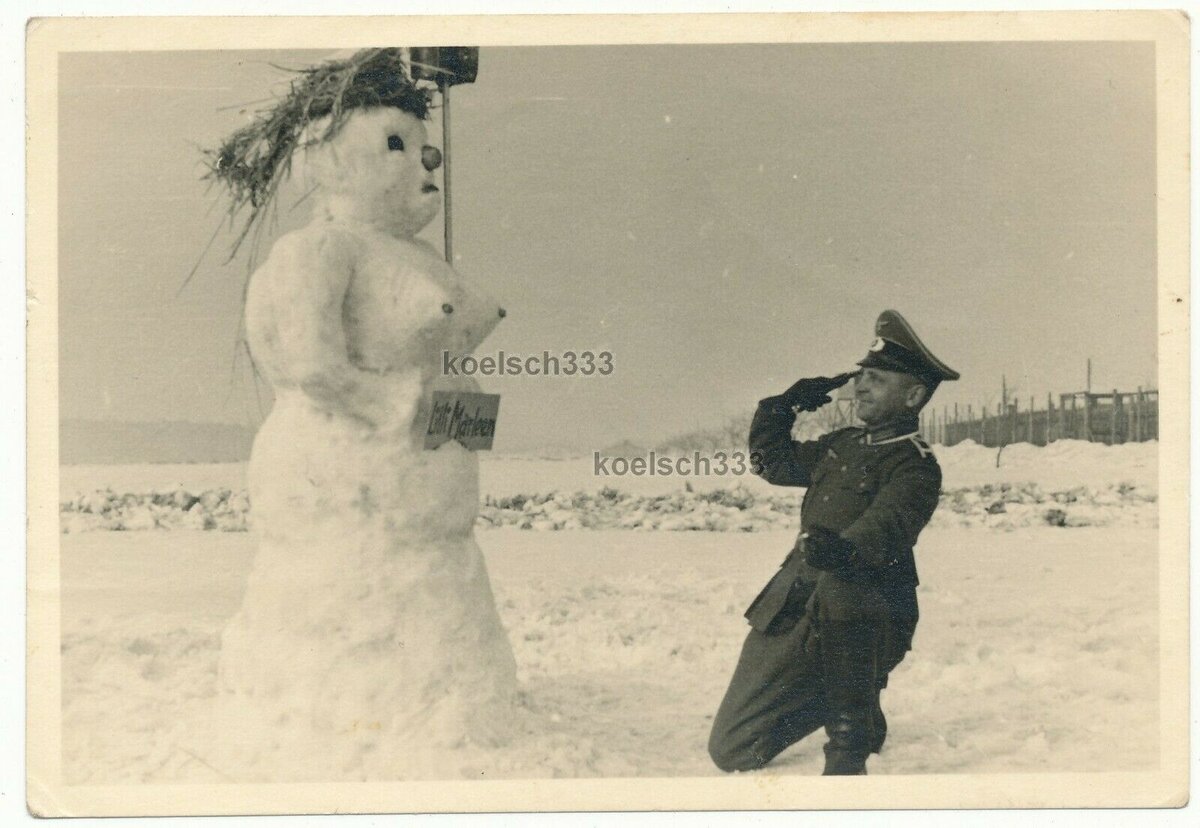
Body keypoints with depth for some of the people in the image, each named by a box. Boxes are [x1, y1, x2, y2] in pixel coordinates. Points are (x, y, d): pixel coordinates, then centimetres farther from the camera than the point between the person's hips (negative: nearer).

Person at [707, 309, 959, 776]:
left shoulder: (916, 466, -9)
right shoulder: (844, 445, 14)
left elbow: (886, 527, -30)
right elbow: (772, 461, 30)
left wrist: (844, 551, -50)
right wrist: (784, 405, 14)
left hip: (863, 611, -7)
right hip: (791, 610, 7)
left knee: (839, 586, -45)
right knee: (730, 750, 6)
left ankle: (849, 748, -26)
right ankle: (832, 700, 30)